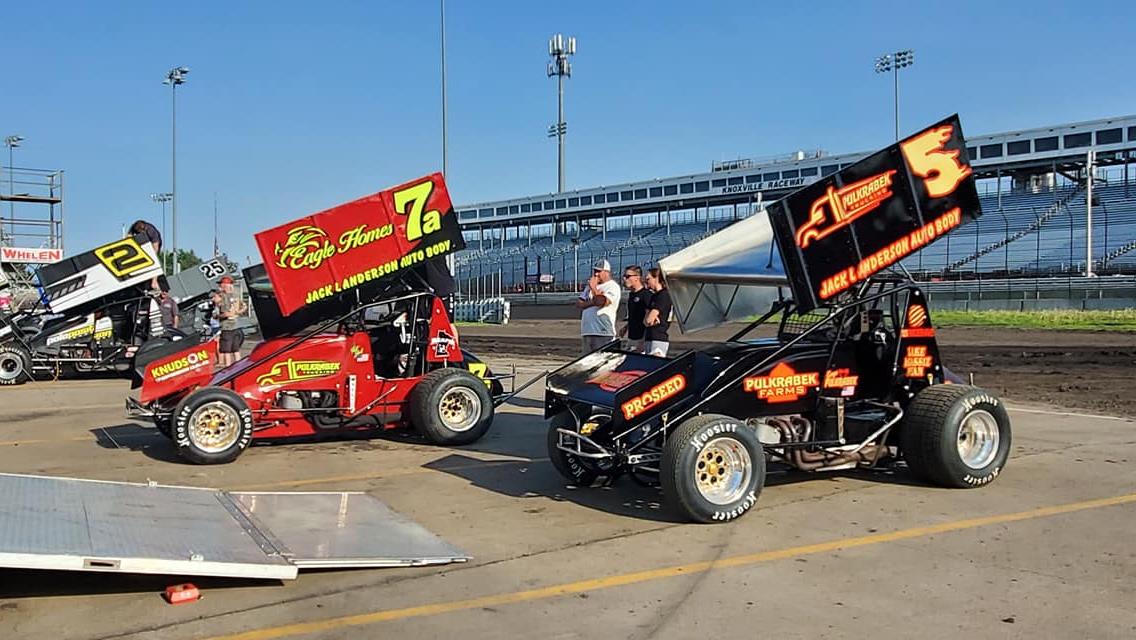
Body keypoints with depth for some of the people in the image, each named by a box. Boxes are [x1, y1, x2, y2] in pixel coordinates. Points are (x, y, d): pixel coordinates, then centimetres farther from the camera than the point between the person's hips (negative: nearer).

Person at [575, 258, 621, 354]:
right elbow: (578, 304, 11)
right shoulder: (589, 286, 21)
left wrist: (593, 287, -8)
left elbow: (601, 302, -20)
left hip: (603, 333, -8)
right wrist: (592, 301, -6)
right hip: (586, 332, 8)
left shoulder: (613, 286, -3)